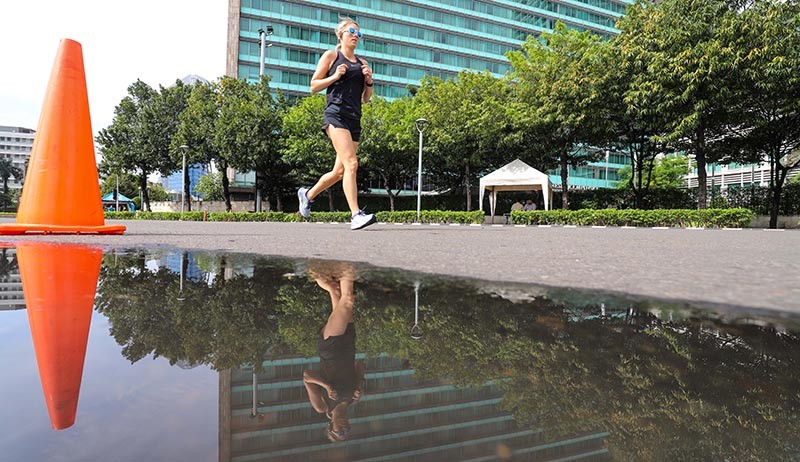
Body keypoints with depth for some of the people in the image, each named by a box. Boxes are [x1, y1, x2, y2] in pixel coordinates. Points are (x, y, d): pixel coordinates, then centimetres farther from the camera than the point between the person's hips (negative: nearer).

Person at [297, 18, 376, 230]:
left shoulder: (361, 63, 23)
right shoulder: (330, 56, 10)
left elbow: (366, 99, 23)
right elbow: (314, 86, 7)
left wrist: (369, 81, 5)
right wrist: (335, 76, -7)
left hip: (355, 119, 6)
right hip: (336, 114, -6)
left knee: (340, 171, 7)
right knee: (351, 163, -23)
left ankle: (308, 194, 31)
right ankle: (356, 215, -27)